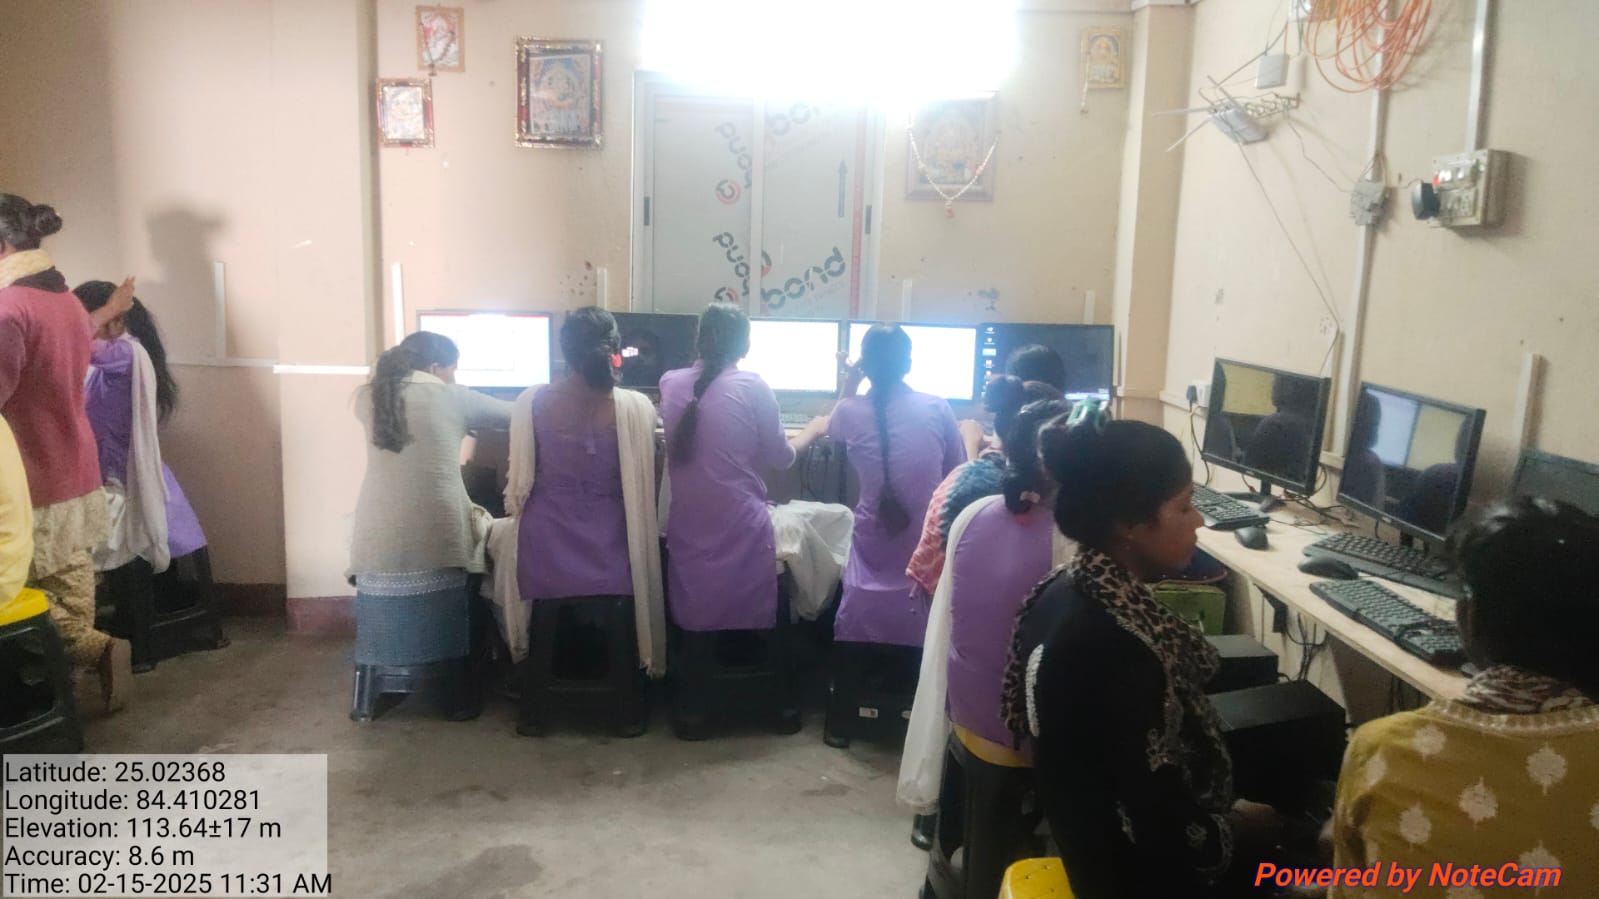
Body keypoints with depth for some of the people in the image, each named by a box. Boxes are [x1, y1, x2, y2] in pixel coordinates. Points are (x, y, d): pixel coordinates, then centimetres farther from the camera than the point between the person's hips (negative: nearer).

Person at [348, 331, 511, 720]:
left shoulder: (369, 397, 9)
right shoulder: (452, 398, 1)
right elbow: (509, 412, 13)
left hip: (380, 533, 3)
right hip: (438, 532, -3)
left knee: (383, 614, 22)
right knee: (448, 615, 16)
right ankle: (459, 698, 22)